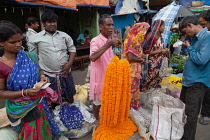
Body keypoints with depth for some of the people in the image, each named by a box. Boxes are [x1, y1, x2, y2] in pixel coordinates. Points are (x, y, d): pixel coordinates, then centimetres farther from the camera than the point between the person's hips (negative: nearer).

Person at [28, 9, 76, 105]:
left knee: (70, 97, 17)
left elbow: (72, 49, 8)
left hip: (65, 73, 2)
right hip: (48, 75, -2)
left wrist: (69, 64, -6)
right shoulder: (36, 38, -2)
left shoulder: (64, 36, 5)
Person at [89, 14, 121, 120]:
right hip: (99, 77, -7)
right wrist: (109, 44, -42)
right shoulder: (95, 41, -21)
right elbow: (92, 57, -41)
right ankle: (97, 121, 34)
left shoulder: (109, 40, 4)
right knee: (98, 102, 12)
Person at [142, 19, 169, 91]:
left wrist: (165, 50, 1)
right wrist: (161, 51, -15)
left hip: (160, 62, 7)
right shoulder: (151, 36, -13)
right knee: (151, 80, 0)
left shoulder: (160, 36, 10)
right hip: (152, 63, -7)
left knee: (158, 80, 10)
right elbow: (147, 51, -17)